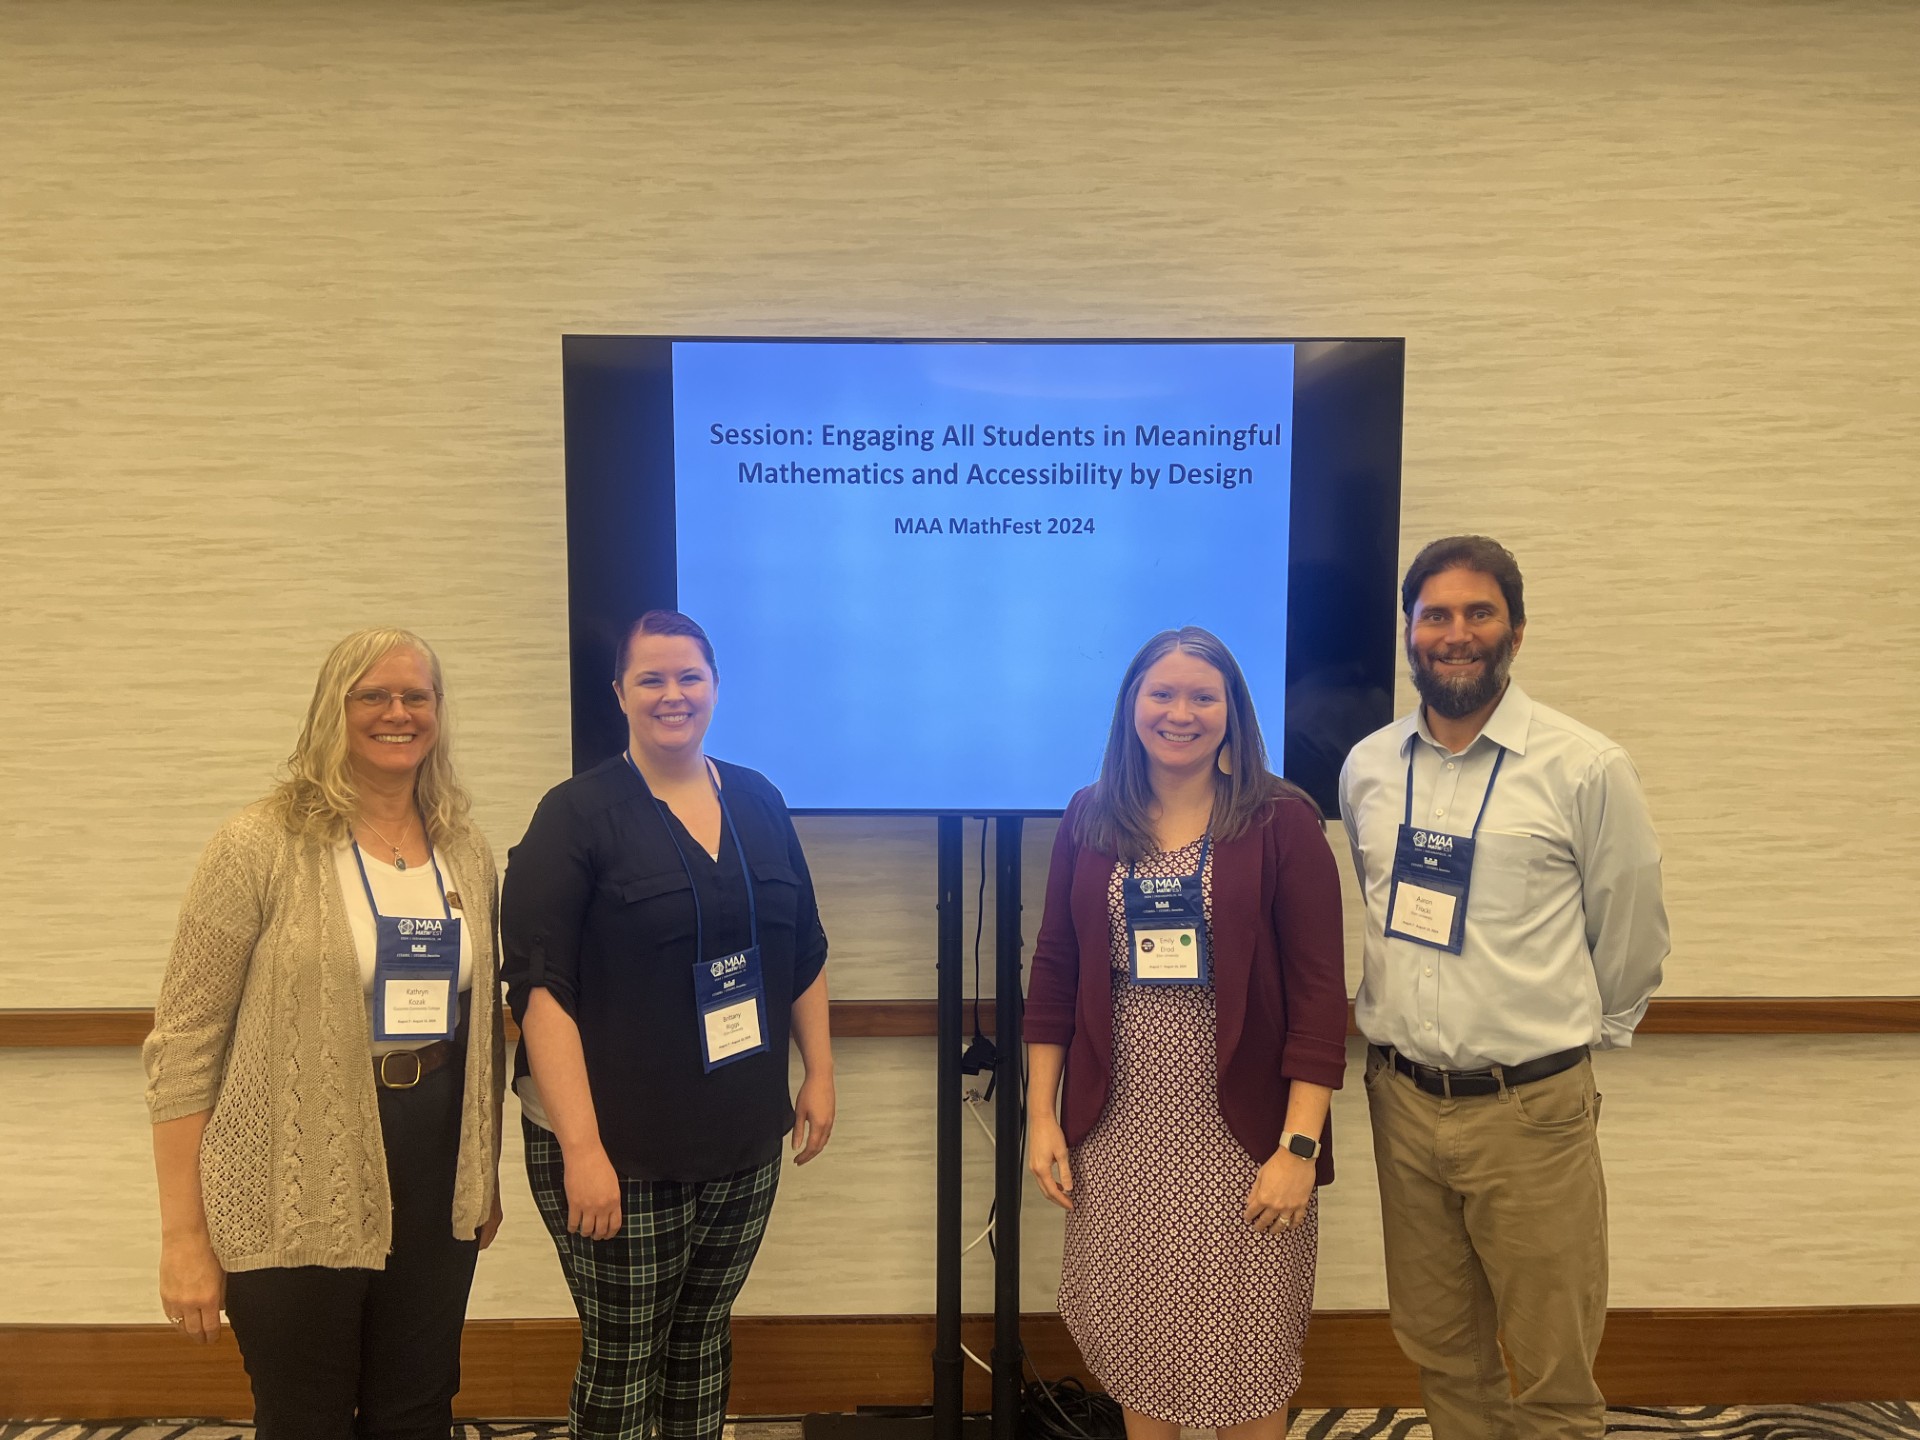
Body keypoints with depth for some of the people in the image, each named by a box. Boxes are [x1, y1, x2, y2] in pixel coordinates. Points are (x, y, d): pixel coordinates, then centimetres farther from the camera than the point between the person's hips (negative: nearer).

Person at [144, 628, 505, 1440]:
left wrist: (487, 1176, 15)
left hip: (436, 1189, 4)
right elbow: (183, 1041, -10)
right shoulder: (263, 846, -10)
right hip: (298, 1198, -4)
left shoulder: (467, 853, 5)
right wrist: (184, 1236, -11)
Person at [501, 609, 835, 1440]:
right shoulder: (577, 815, -9)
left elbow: (804, 952, 14)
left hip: (744, 1142, 4)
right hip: (619, 1151, -4)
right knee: (621, 1361, 9)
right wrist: (581, 1147, -21)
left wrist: (820, 1071, 11)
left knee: (703, 1339, 17)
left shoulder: (759, 802, 6)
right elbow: (540, 988, -16)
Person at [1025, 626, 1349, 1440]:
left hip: (1240, 1135, -3)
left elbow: (1320, 995, -9)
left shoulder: (1281, 822, -7)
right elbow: (1054, 973, 6)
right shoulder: (1089, 818, 3)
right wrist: (1041, 1114, 4)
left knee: (1245, 1351, 10)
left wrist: (1299, 1146, -13)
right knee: (1136, 1341, 16)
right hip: (1118, 1133, 3)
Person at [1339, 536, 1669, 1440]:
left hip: (1531, 1111, -4)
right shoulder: (1367, 767, 4)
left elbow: (1631, 938, 1)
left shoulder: (1586, 770, -9)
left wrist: (1575, 1035, 11)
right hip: (1402, 1102, 4)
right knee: (1441, 1357, 18)